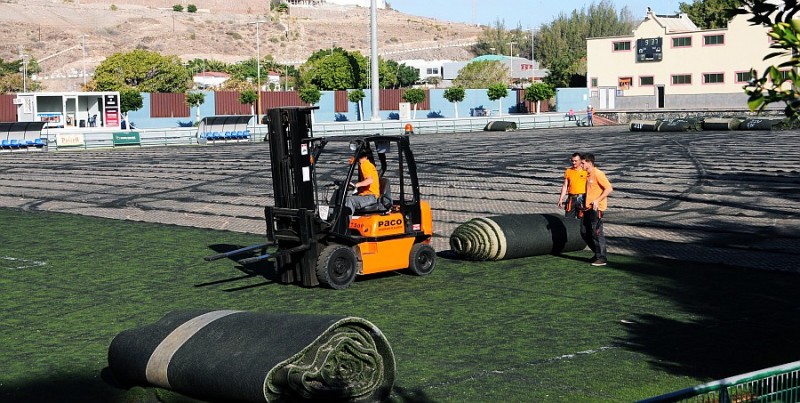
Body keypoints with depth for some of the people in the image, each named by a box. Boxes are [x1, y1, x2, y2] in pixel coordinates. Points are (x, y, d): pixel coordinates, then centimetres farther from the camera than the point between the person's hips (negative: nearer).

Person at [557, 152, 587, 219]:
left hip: (582, 198, -3)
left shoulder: (585, 171, -3)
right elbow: (565, 186, 12)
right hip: (571, 198, 3)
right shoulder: (568, 171, 9)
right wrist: (561, 199, 7)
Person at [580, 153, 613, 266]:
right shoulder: (588, 175, 14)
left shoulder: (598, 174, -14)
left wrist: (597, 200, -23)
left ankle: (602, 258, 3)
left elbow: (609, 189, -19)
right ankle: (598, 253, 22)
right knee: (584, 232, 10)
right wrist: (585, 205, 20)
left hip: (597, 208, -9)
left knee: (596, 233, -6)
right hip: (588, 208, 9)